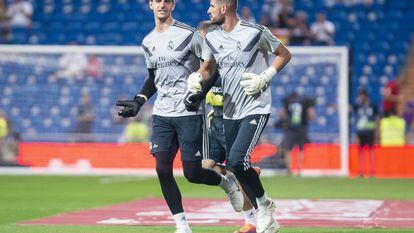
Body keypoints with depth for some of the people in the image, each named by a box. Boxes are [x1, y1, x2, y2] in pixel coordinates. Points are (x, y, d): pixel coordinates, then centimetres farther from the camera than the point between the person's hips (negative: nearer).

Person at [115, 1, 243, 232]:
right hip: (161, 114, 5)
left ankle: (228, 182, 26)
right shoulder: (148, 42, 11)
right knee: (162, 168, -7)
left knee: (192, 173, -6)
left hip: (189, 113, -5)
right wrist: (138, 102, 12)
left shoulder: (188, 34, -8)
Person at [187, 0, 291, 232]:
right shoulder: (212, 38, 5)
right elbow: (208, 67, 16)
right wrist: (197, 76, -7)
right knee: (233, 166, 6)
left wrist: (264, 78, -11)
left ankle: (263, 204, 3)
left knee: (237, 160, -21)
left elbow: (284, 54, 1)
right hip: (230, 111, 7)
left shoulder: (256, 32, -11)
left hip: (256, 108, -6)